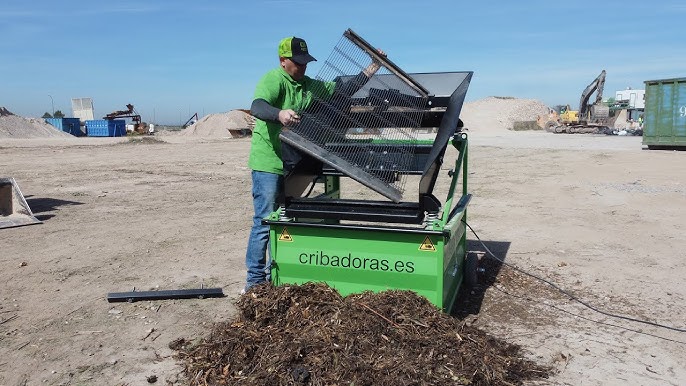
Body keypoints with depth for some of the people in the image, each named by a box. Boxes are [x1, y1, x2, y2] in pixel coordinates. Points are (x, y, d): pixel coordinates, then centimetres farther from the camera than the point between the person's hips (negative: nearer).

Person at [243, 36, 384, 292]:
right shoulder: (273, 80, -11)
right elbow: (257, 107, -29)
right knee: (264, 222, -7)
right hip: (269, 163, -8)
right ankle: (254, 281, 4)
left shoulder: (310, 86, 12)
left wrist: (372, 68, 6)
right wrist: (280, 114, -50)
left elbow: (345, 90, 12)